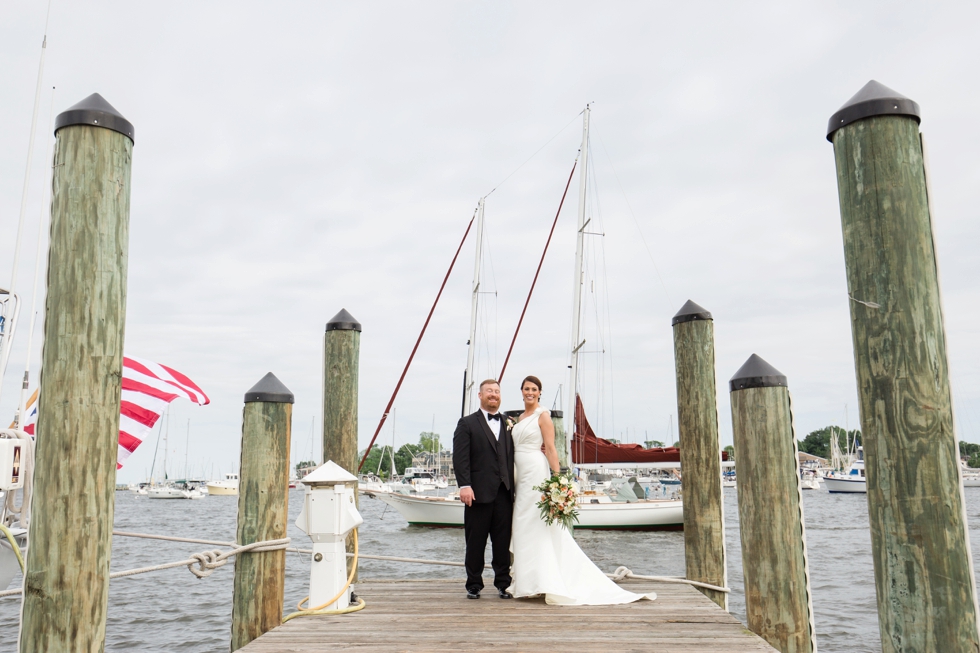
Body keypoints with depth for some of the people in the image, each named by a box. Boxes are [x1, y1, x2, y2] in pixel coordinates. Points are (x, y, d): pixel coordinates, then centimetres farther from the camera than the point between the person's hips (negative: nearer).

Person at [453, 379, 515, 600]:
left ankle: (503, 583, 18)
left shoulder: (509, 424, 15)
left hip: (504, 492, 3)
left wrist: (513, 488, 3)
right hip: (479, 492, -3)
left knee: (503, 541, 6)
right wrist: (464, 485, -15)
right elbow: (460, 457, -5)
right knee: (475, 542, 5)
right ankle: (474, 585, 16)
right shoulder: (467, 424, 4)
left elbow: (513, 456, 11)